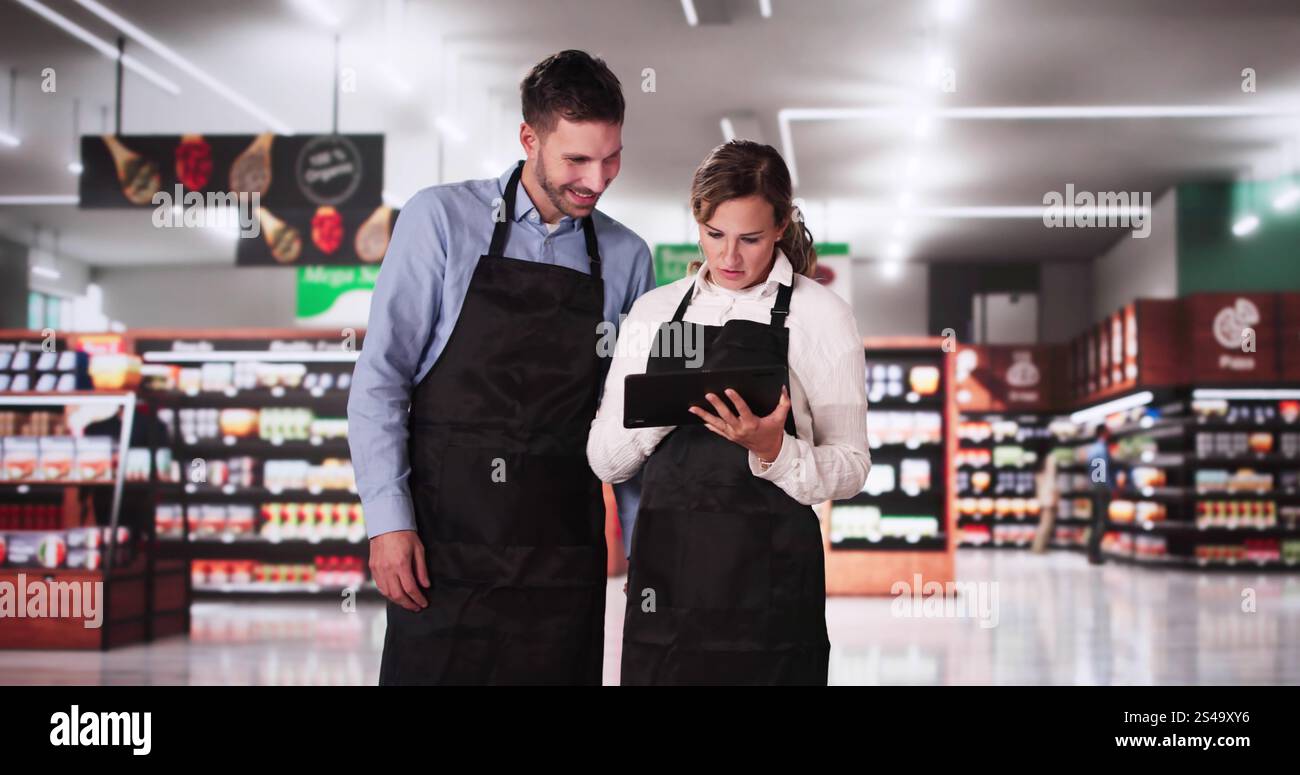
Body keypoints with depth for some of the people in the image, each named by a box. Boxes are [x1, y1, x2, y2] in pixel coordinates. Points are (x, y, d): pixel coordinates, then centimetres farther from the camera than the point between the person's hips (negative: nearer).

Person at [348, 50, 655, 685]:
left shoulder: (627, 258, 7)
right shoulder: (441, 219, -2)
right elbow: (380, 376, -4)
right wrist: (388, 519, -10)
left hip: (563, 556, 3)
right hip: (444, 543, -3)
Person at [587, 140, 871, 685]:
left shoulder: (820, 315, -1)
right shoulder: (654, 310, 10)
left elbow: (850, 468, -3)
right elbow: (604, 460, 6)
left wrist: (773, 450, -21)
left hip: (767, 581, -3)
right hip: (665, 573, 3)